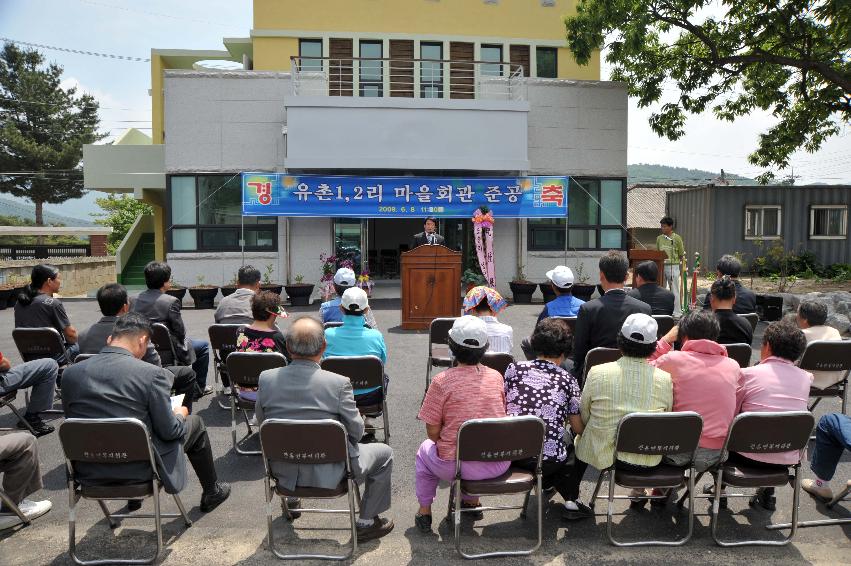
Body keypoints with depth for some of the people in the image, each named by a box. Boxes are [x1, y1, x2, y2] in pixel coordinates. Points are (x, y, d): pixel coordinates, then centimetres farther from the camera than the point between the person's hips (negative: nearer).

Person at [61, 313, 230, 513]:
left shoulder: (70, 373, -5)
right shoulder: (151, 373, -20)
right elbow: (169, 431, -14)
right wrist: (180, 414, 9)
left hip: (88, 472, 5)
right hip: (139, 469, -5)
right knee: (194, 423, 19)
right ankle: (212, 492, 37)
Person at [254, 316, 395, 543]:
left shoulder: (266, 379, -13)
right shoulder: (338, 383, -24)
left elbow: (262, 421, 3)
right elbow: (356, 431, -13)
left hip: (284, 472, 5)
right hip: (329, 473, -4)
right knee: (384, 453, 19)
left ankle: (291, 502, 54)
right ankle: (366, 522, 25)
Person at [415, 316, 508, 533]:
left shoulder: (442, 381, -14)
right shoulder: (496, 377, -2)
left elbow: (433, 432, -9)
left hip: (457, 467, -3)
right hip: (499, 465, 4)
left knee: (425, 450, 28)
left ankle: (424, 511, 33)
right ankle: (472, 501, 45)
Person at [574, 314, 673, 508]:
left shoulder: (597, 373, -16)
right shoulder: (665, 379, -13)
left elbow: (583, 418, -2)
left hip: (601, 455, -1)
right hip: (647, 460, 2)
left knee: (577, 435, 29)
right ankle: (639, 492, 43)